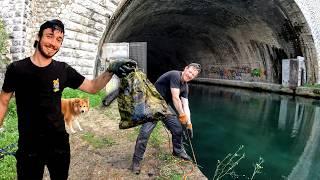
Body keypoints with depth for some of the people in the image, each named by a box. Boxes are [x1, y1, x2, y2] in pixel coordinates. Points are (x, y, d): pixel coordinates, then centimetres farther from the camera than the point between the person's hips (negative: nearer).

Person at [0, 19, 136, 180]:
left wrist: (111, 70, -18)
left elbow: (92, 87, -2)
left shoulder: (63, 70, -5)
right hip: (28, 146, -2)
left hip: (59, 143, 2)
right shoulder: (16, 69, -9)